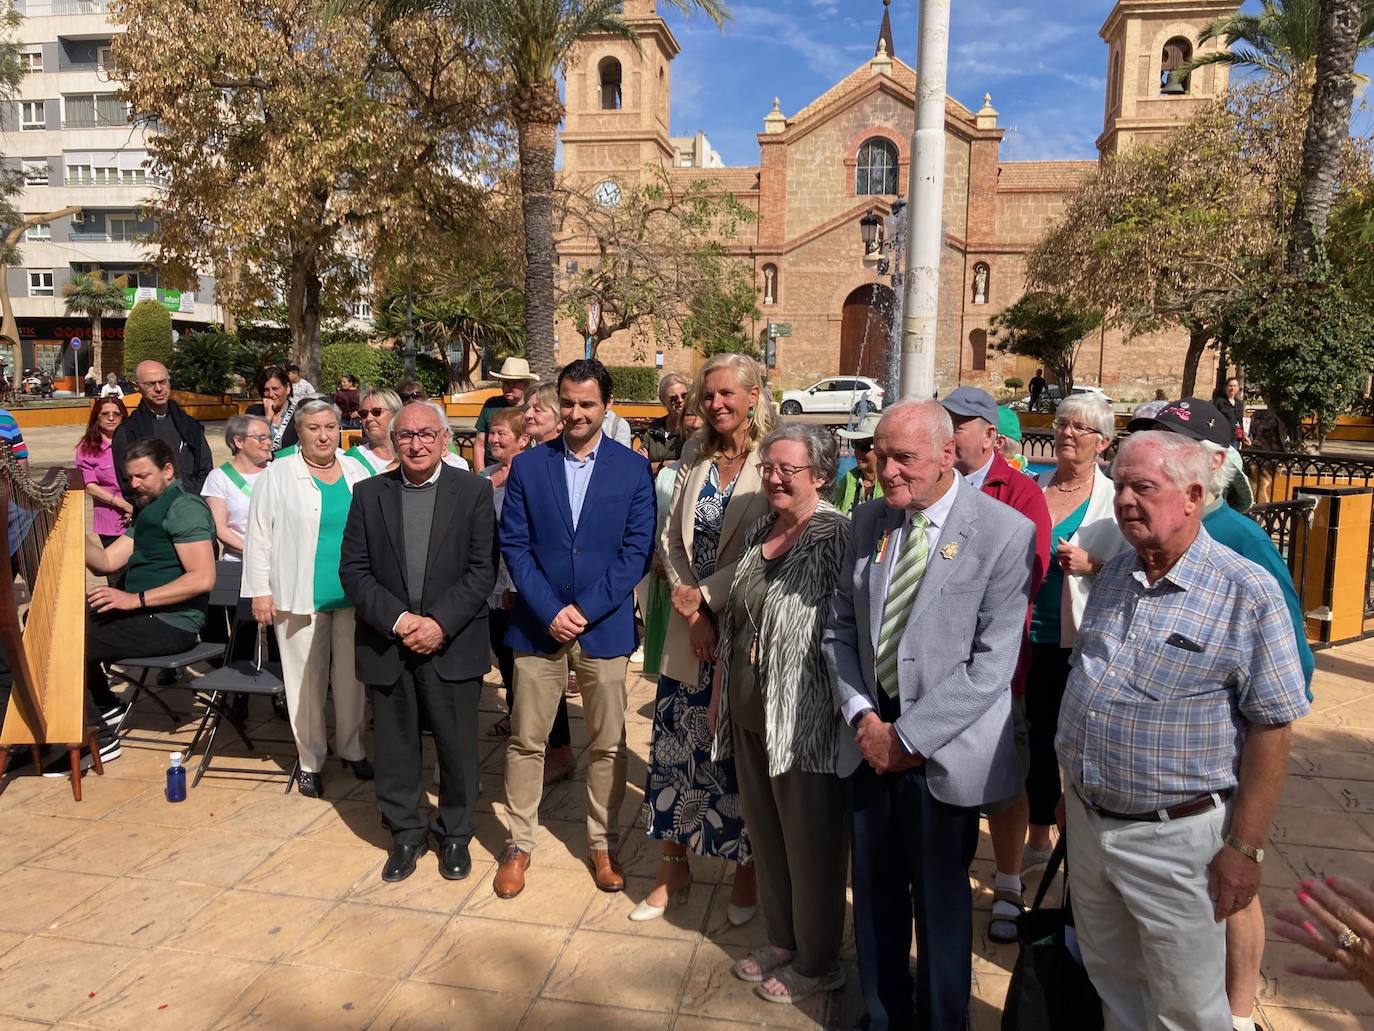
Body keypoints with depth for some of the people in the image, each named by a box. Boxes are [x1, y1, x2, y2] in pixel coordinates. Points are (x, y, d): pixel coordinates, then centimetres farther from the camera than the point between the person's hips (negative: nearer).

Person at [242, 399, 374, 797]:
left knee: (350, 676, 9)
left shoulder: (356, 472, 9)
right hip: (299, 597, -3)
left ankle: (351, 749, 26)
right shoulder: (279, 475, -1)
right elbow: (259, 537, -2)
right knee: (306, 680, 3)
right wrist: (260, 592, -6)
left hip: (353, 595, 3)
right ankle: (310, 760, 17)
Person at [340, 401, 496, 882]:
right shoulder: (369, 493, 4)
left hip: (453, 645, -2)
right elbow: (354, 571, 0)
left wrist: (441, 623, -15)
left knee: (458, 746, 7)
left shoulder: (473, 491, -2)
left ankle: (455, 834, 29)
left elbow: (483, 569, -6)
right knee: (394, 746, 12)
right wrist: (397, 620, -12)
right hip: (386, 644, 2)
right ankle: (406, 833, 32)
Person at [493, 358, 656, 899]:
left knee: (608, 745, 9)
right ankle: (519, 844, 26)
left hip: (604, 627, -1)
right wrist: (550, 611, -12)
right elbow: (514, 545, -1)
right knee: (526, 741, 9)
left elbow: (637, 550, -5)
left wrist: (585, 610, -12)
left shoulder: (633, 468, -1)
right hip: (538, 625, 1)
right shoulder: (528, 465, 2)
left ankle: (602, 845, 28)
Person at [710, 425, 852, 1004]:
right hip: (750, 716, 7)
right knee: (765, 833, 20)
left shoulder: (837, 538, -15)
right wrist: (719, 692, 15)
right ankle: (781, 941, 40)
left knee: (811, 844, 9)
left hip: (805, 721, -7)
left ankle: (817, 963, 30)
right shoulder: (758, 534, 7)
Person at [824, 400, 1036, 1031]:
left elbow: (992, 663, -15)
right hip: (871, 739, 5)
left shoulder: (1004, 532, -12)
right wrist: (862, 715, -6)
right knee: (874, 892, 16)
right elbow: (841, 628, 7)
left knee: (941, 897, 12)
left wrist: (909, 736, -15)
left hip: (944, 749, -4)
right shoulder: (868, 522, 3)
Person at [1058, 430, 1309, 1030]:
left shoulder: (1247, 592, -15)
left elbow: (1271, 728, -14)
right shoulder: (1114, 575, 4)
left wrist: (1244, 848, -14)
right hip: (1086, 822, 6)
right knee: (1111, 983, 22)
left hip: (1174, 836, -5)